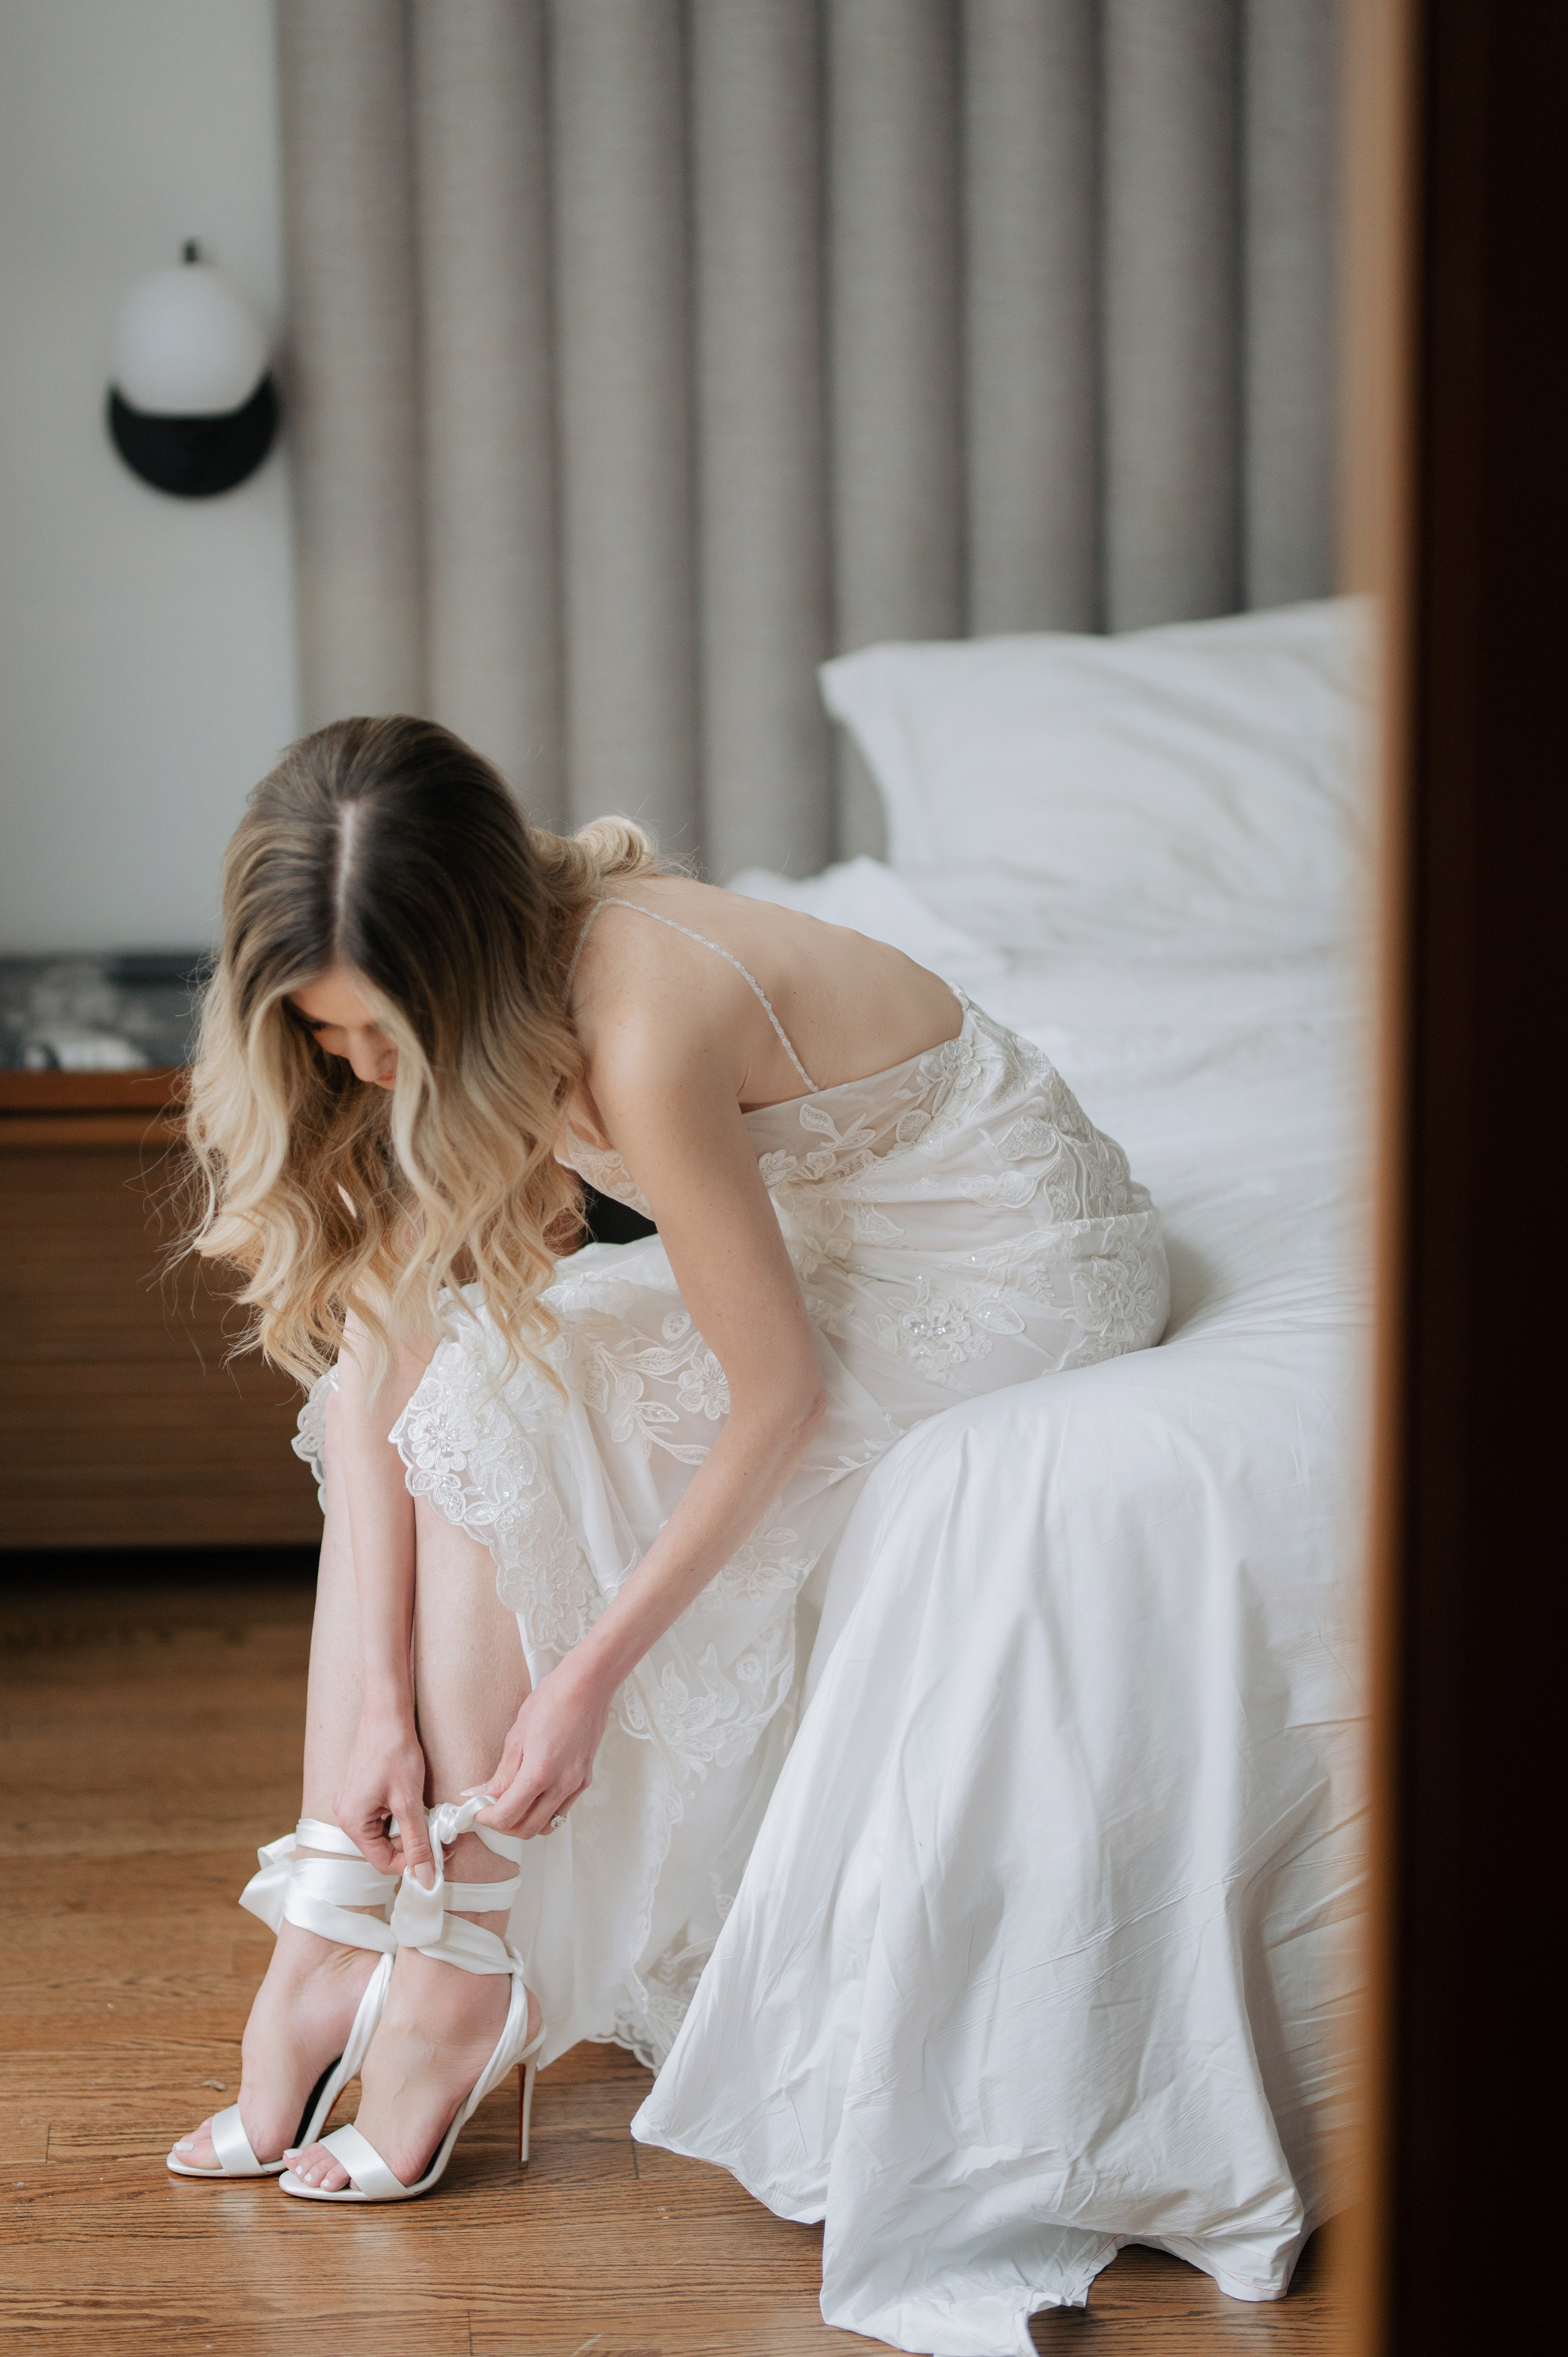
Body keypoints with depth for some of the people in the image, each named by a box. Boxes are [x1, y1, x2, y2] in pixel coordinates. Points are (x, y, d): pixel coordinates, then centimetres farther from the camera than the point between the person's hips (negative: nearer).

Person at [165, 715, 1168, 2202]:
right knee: (385, 1378, -8)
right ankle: (327, 1949, -6)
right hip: (833, 1244, 8)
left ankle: (458, 1982, -8)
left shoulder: (646, 1032, -34)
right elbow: (369, 1342, -12)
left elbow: (779, 1396, -25)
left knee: (494, 1412, -20)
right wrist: (382, 1699, -19)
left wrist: (585, 1679, -21)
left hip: (1012, 1273, -8)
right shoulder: (475, 1001, -10)